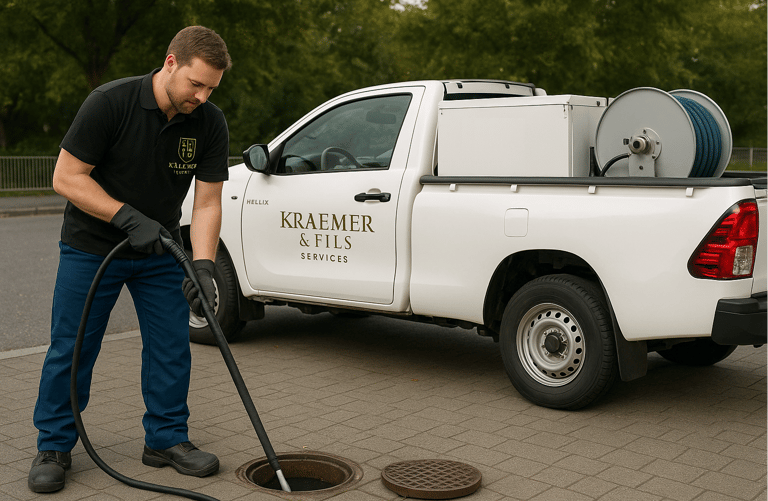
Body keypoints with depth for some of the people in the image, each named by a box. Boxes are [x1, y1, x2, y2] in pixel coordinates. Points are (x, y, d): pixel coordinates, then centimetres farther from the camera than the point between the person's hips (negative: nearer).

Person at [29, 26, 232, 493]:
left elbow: (207, 202, -10)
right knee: (71, 348, 1)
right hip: (92, 247, -3)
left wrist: (203, 266, -23)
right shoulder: (110, 102, -23)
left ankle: (166, 437, 19)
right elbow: (67, 177, -19)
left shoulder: (210, 124, -11)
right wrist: (129, 217, -27)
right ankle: (54, 447, 17)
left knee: (172, 346, 4)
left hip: (160, 249, 4)